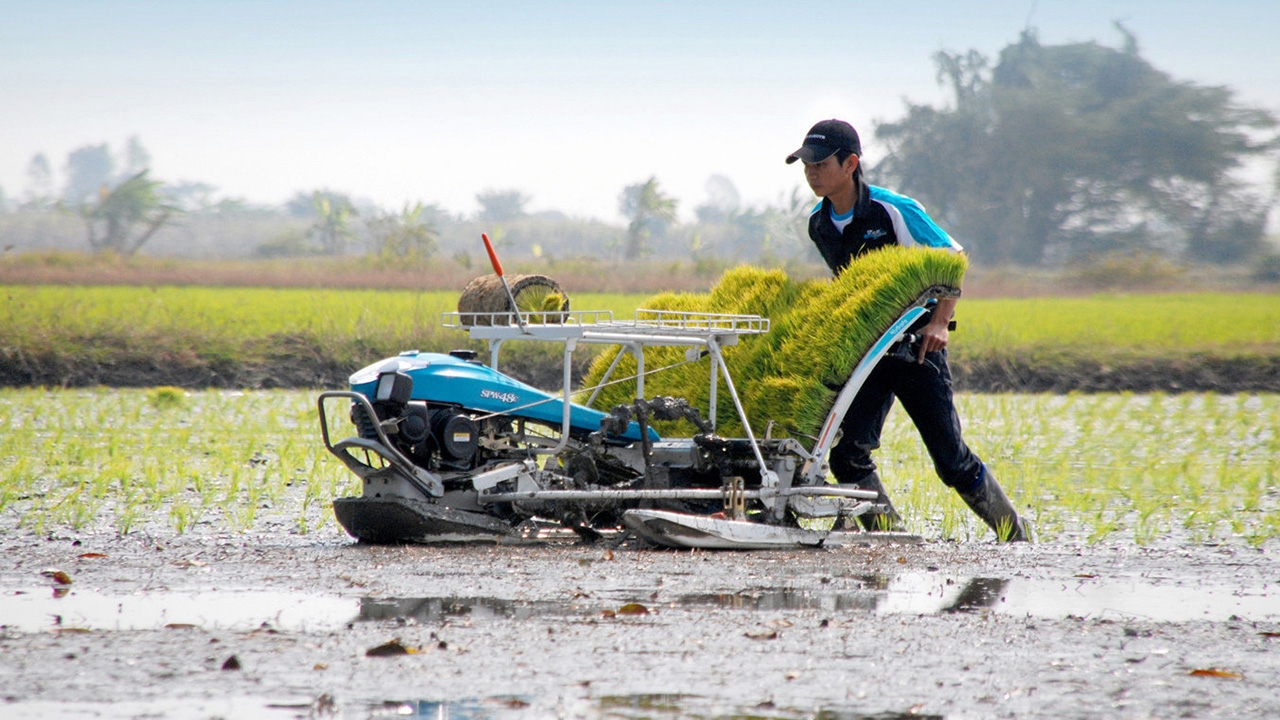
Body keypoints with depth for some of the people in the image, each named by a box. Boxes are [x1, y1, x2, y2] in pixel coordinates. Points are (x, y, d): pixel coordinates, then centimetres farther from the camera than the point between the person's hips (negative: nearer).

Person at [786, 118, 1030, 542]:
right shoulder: (818, 225, 2)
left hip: (915, 346, -5)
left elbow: (954, 260, -9)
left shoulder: (894, 211, -16)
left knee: (951, 459, -1)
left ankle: (1015, 534, 17)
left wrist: (940, 322, -18)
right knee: (846, 452, -14)